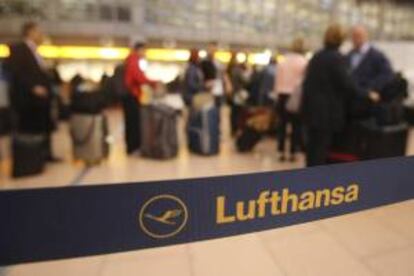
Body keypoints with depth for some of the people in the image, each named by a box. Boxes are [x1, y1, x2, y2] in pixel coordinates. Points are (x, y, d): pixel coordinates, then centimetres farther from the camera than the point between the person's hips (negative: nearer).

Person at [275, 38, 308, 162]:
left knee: (282, 124, 9)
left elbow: (277, 80, 3)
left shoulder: (282, 61, 6)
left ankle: (282, 152, 10)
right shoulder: (304, 62, -6)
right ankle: (293, 153, 7)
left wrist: (278, 93, 9)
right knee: (296, 125, 5)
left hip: (282, 95, 3)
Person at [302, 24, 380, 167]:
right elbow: (347, 84, -14)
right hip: (327, 111, -7)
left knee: (313, 147, 14)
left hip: (311, 108, 7)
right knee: (321, 149, -1)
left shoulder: (316, 57, 12)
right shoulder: (337, 58, -11)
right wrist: (367, 94, -3)